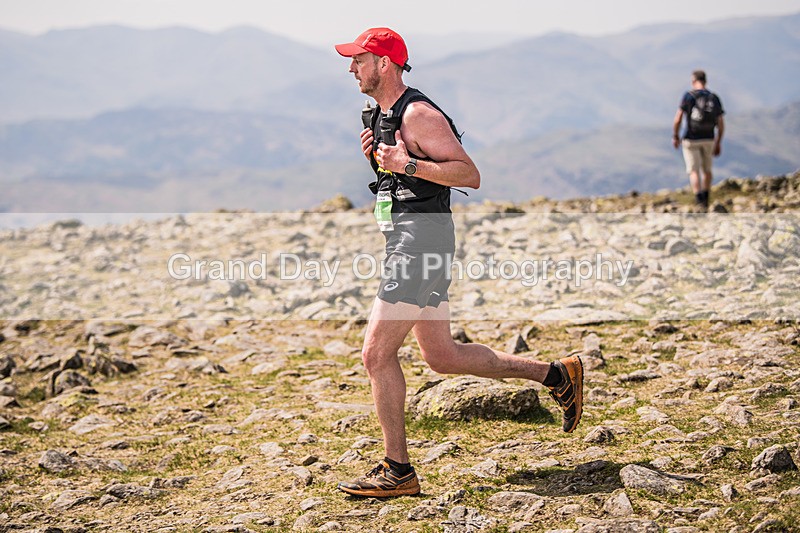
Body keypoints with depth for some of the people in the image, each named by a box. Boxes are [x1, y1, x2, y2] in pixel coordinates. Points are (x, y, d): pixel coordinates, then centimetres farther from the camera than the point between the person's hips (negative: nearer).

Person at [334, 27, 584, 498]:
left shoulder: (418, 113, -13)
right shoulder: (382, 115, 17)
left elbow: (470, 175, -17)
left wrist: (408, 163, -24)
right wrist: (376, 157, 8)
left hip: (422, 242, -10)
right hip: (407, 243, 10)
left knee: (377, 352, -9)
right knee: (442, 356, 14)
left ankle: (398, 472, 0)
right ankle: (557, 375, 23)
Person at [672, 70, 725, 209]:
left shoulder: (689, 96, -10)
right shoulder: (714, 98, 2)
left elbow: (677, 120, -14)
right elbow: (721, 124, 2)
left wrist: (675, 136, 1)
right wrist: (718, 143, 12)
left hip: (691, 139, -4)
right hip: (708, 140, 4)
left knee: (693, 171, -1)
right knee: (706, 170, 21)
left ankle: (699, 200, -16)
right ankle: (706, 199, 25)